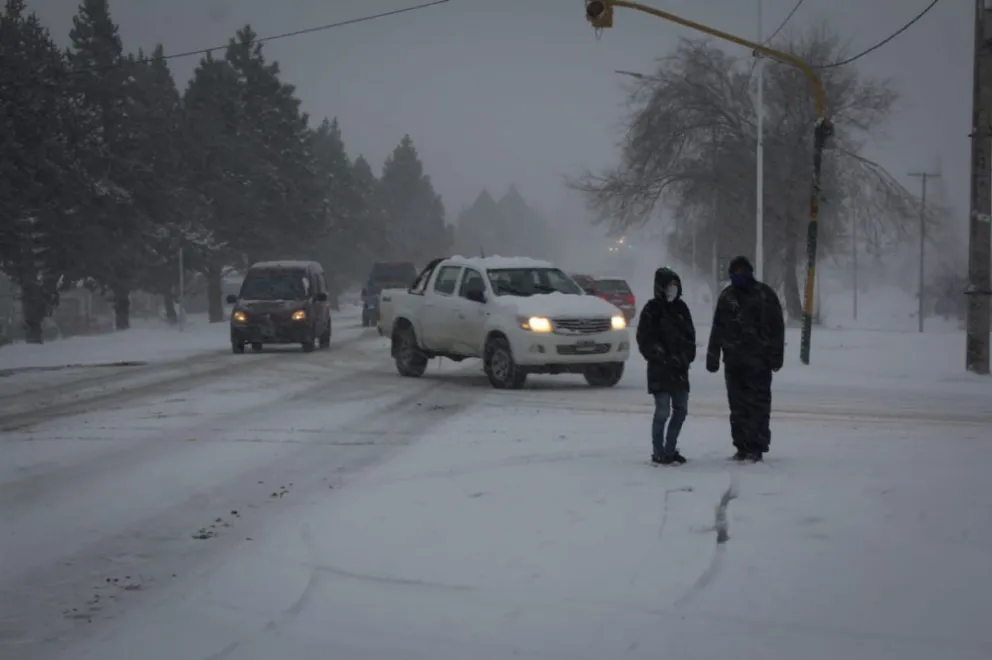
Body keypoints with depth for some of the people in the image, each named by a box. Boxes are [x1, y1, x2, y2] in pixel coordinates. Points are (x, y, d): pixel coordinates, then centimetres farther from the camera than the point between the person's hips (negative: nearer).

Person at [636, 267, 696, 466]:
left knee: (681, 409, 9)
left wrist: (687, 355, 1)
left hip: (680, 368, 6)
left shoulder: (681, 307, 11)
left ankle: (670, 449, 21)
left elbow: (690, 334, 16)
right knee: (663, 411, -6)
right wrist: (664, 357, -14)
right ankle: (658, 453, 2)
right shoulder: (652, 309, -6)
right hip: (660, 369, -6)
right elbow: (645, 340, -8)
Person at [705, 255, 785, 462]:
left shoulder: (764, 294, 2)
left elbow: (777, 326, 1)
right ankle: (742, 447, 11)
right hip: (734, 360, 4)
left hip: (758, 360, -4)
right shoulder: (727, 296, 14)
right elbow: (717, 329, 18)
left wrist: (775, 355, -5)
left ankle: (756, 447, -3)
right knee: (737, 406, 5)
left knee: (758, 404, -6)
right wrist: (713, 356, 13)